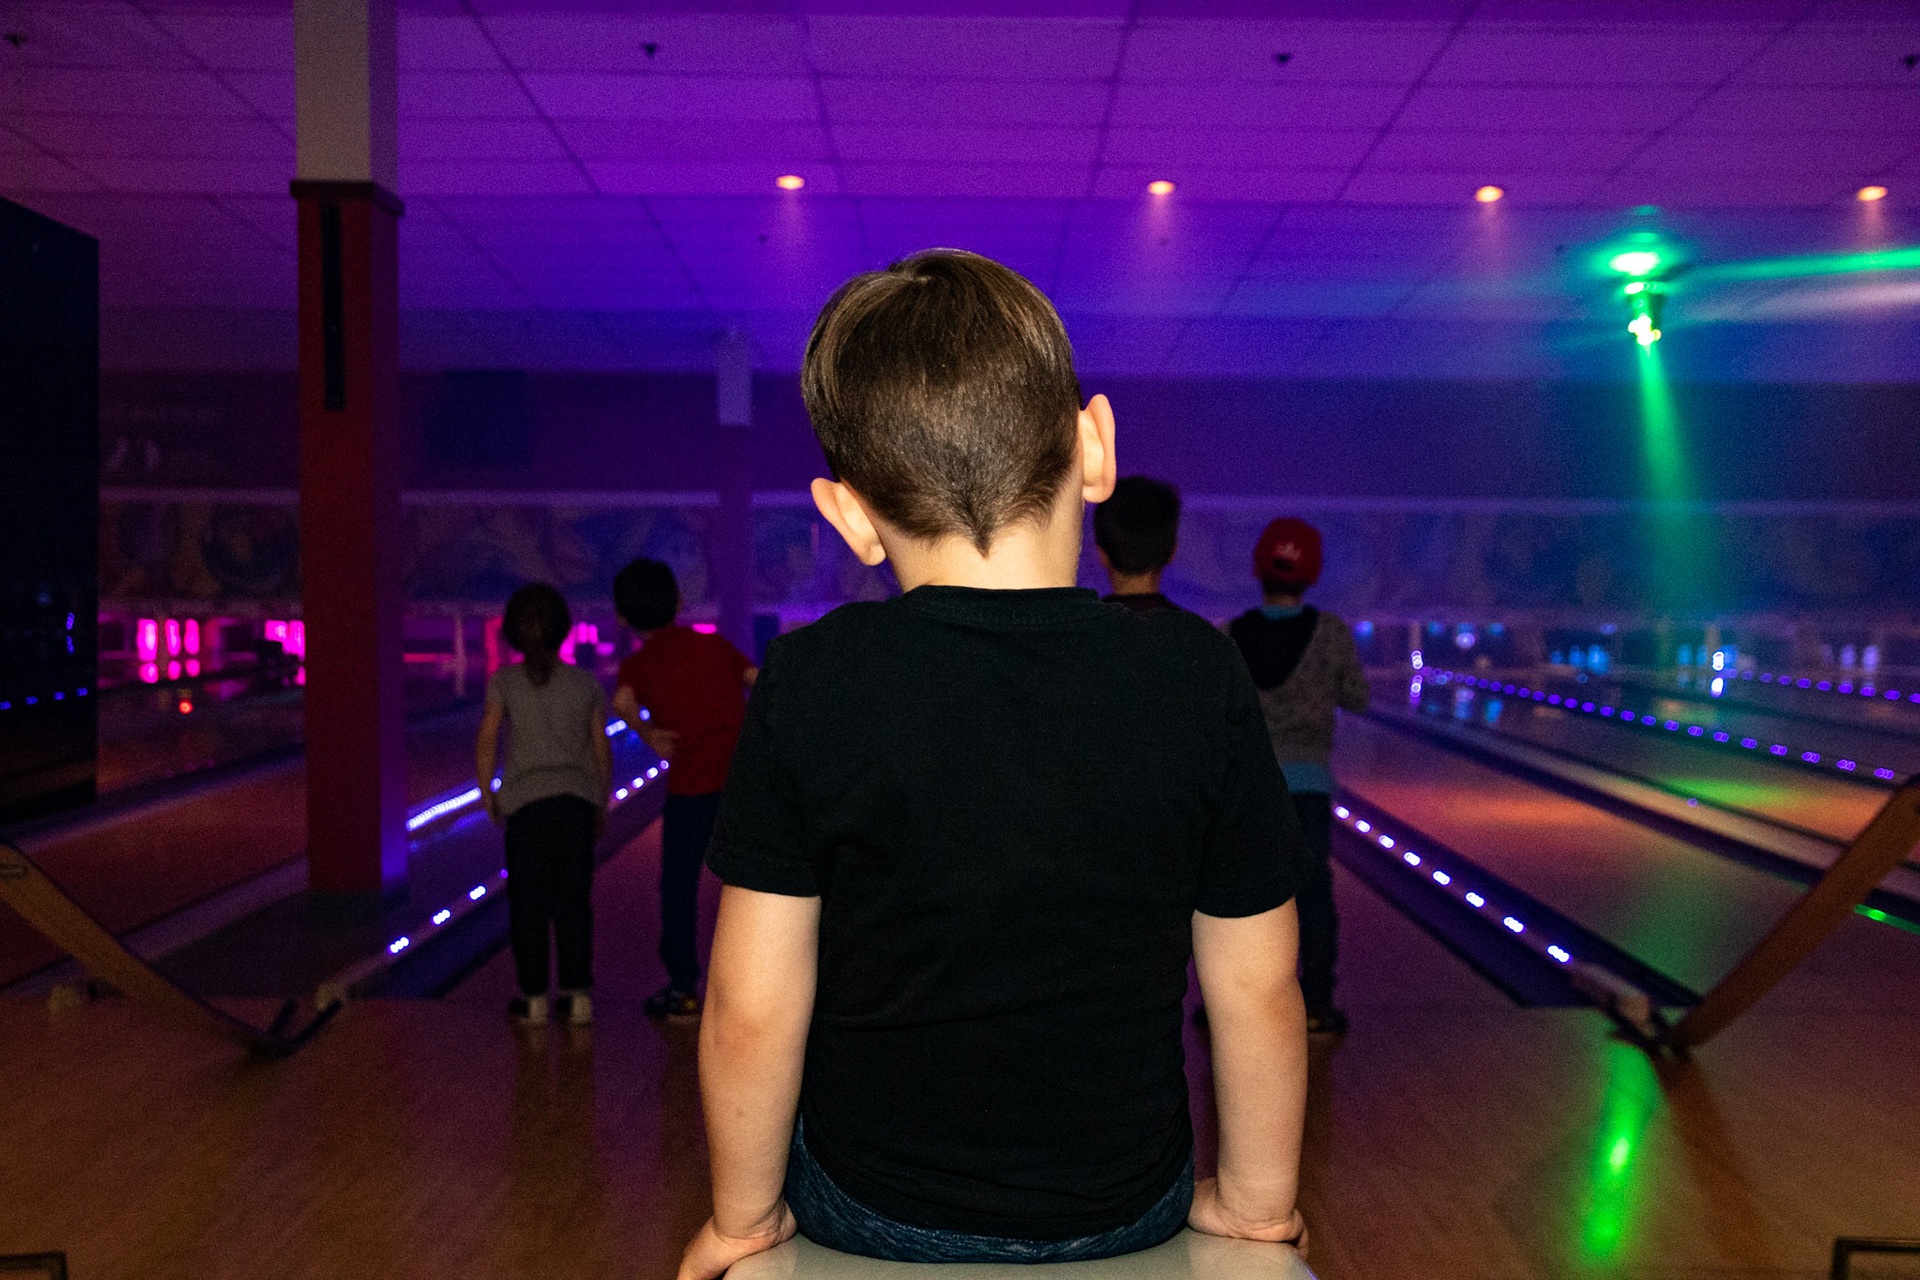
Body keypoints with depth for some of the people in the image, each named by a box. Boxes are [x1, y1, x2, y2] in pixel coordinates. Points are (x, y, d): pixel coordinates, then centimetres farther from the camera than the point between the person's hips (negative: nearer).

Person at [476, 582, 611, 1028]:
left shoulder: (505, 682, -1)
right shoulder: (586, 683, 3)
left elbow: (487, 740, -2)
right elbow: (602, 749, 7)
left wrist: (487, 795, 11)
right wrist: (602, 804, 18)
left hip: (526, 799, -1)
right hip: (577, 799, 2)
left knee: (528, 900, 8)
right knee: (574, 899, 9)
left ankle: (534, 996, 12)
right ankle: (578, 994, 9)